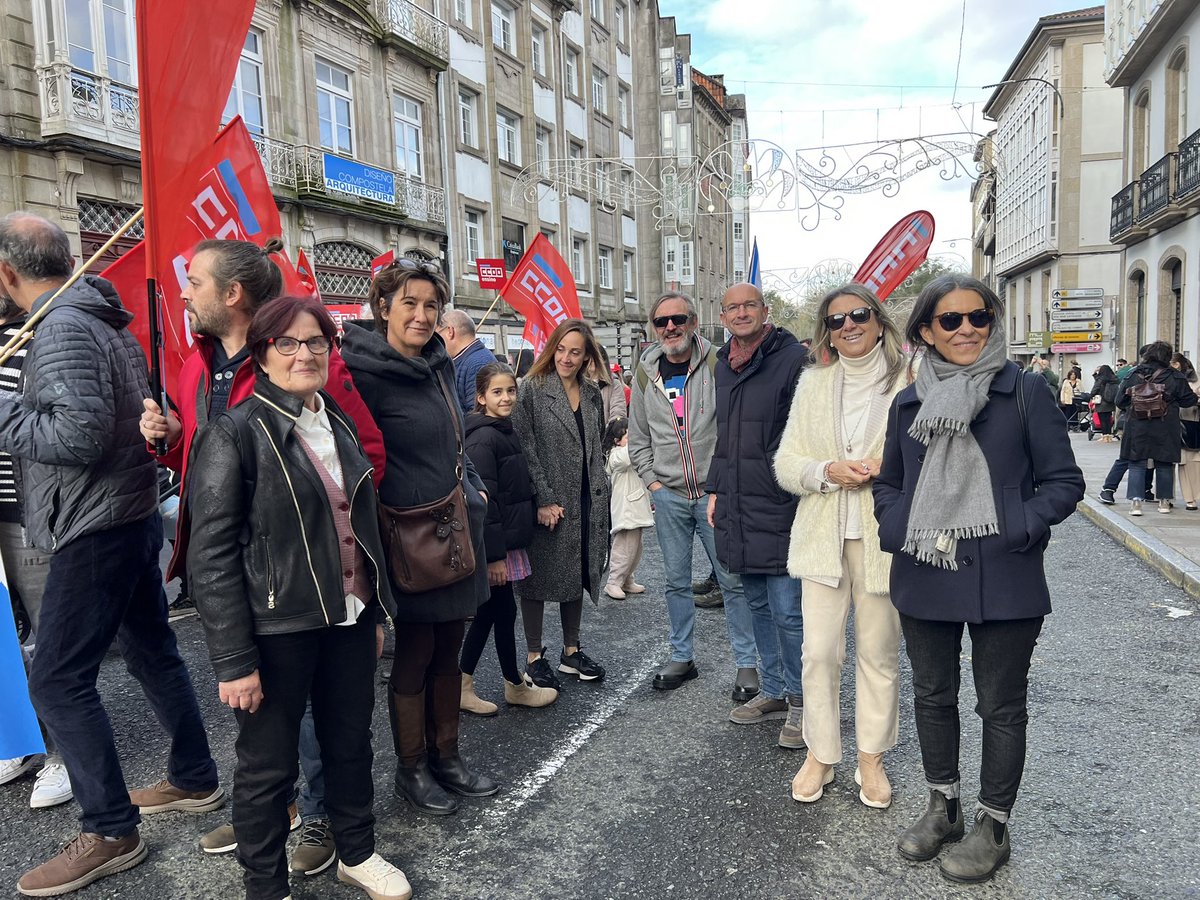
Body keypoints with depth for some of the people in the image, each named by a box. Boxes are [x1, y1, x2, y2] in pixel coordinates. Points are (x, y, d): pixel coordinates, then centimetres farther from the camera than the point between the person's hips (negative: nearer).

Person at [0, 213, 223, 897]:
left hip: (96, 530, -10)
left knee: (57, 679, -2)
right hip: (135, 515, 10)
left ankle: (111, 833, 7)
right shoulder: (108, 319, 12)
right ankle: (195, 779, 30)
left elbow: (79, 434, -25)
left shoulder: (62, 328, -17)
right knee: (153, 650, 17)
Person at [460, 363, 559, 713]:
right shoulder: (483, 439, -17)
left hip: (509, 540, 9)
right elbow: (483, 501, -21)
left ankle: (463, 688, 23)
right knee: (505, 612, 5)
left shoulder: (507, 432, 12)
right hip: (494, 544, -9)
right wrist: (494, 554, -21)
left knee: (488, 612, 13)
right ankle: (516, 687, 22)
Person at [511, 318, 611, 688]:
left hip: (585, 503, 6)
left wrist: (600, 497, 9)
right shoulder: (532, 390, -7)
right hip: (546, 504, -5)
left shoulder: (592, 395, 10)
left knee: (577, 575, 14)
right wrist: (544, 500, -16)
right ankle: (534, 658, 17)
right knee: (538, 578, 5)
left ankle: (572, 651, 28)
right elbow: (525, 449, -12)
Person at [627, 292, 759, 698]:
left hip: (715, 493, -3)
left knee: (733, 579, 3)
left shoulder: (717, 364, -5)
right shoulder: (645, 374, 6)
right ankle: (681, 656, 26)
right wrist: (652, 482, 2)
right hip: (668, 496, 3)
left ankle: (747, 661, 15)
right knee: (676, 581, 12)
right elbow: (638, 439, 13)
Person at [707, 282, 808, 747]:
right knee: (758, 605, 16)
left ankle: (801, 701, 15)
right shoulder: (724, 365, 14)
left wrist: (792, 488, -14)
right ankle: (774, 691, 30)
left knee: (786, 610, -3)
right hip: (736, 508, 8)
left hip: (779, 508, -7)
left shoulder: (793, 358, -9)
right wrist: (716, 489, 20)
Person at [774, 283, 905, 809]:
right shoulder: (813, 384, 7)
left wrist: (889, 467, -17)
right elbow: (786, 464, 4)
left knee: (878, 649, 10)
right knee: (819, 650, 4)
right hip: (823, 535, 2)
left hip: (882, 536, -1)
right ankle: (820, 755, 22)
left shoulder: (907, 383, -1)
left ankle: (871, 756, 28)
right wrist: (829, 471, -14)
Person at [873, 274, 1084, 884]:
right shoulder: (909, 402, 7)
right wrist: (901, 532, -3)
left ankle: (992, 827, 29)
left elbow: (1063, 482, -4)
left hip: (1002, 578, -4)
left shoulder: (1025, 392, -4)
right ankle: (943, 806, 38)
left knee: (1001, 706, 10)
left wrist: (1016, 531, -17)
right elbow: (888, 484, 14)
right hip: (923, 576, 4)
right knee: (932, 695, 17)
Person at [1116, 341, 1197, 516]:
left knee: (1136, 464, 3)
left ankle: (1135, 501, -7)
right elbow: (1188, 400, 1)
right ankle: (1164, 501, 20)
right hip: (1165, 430, 0)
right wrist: (1194, 395, 23)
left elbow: (1120, 402, 2)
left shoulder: (1134, 375, -2)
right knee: (1164, 465, 12)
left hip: (1137, 429, 0)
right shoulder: (1175, 377, -5)